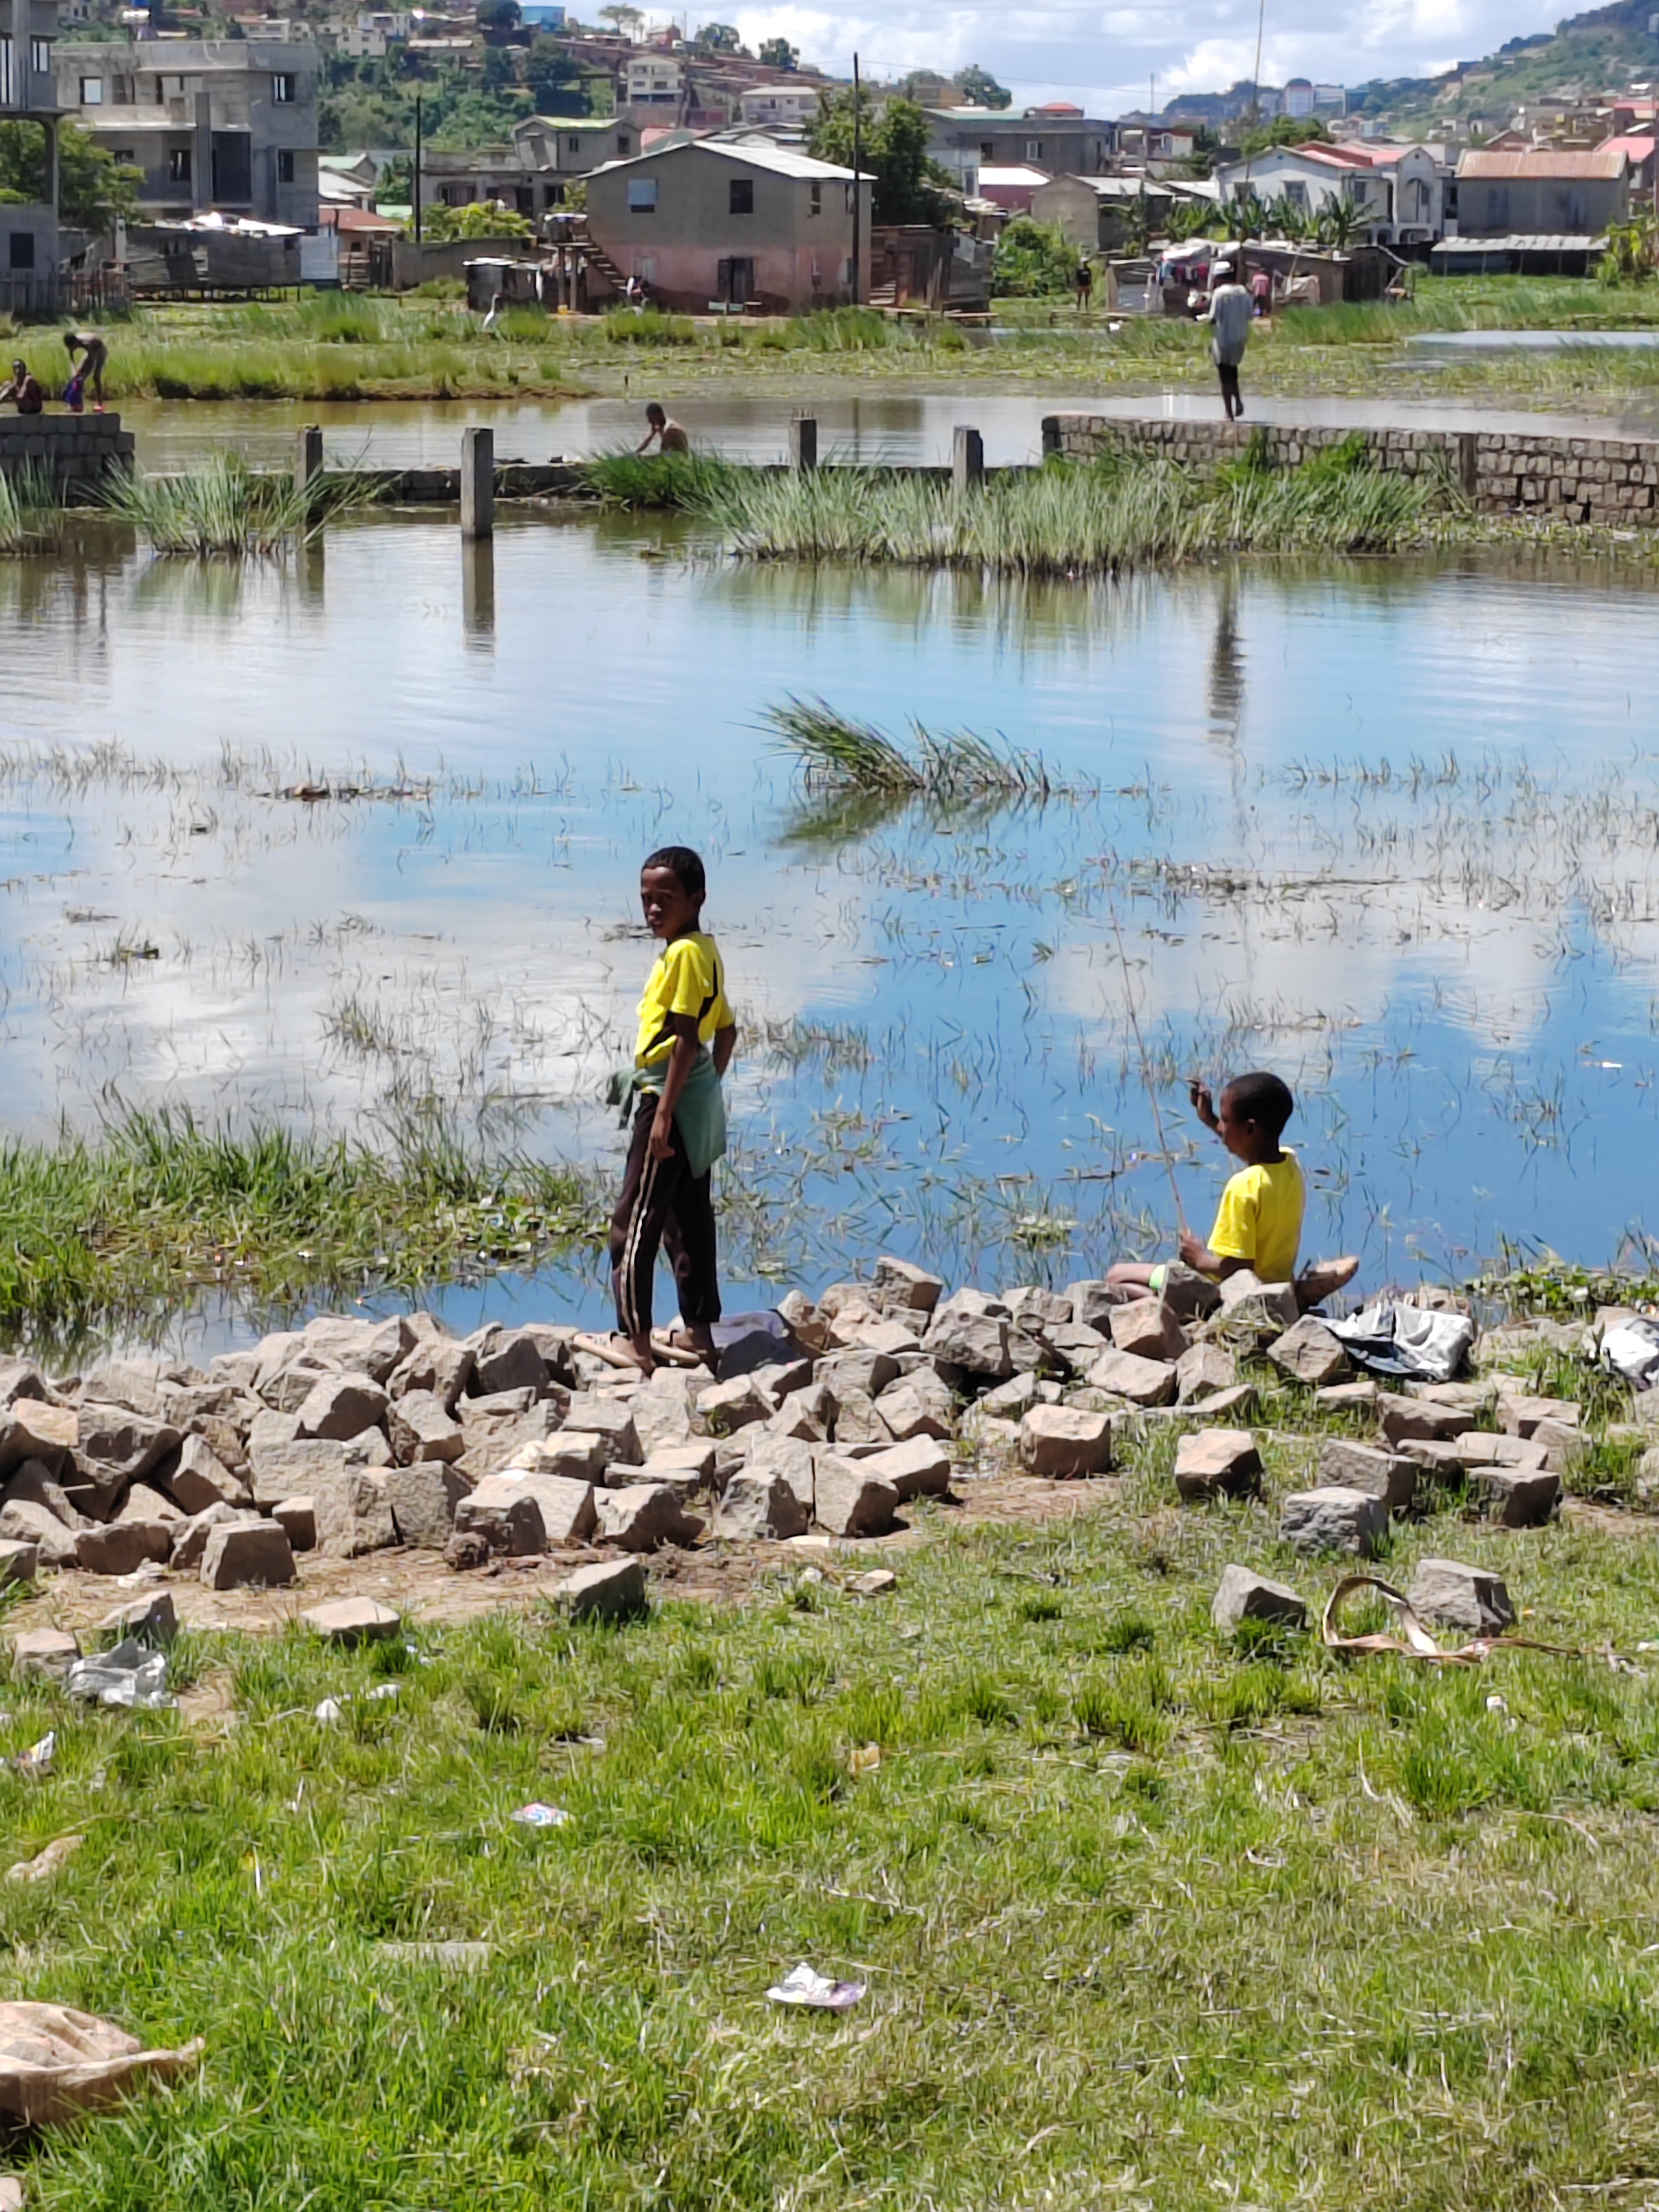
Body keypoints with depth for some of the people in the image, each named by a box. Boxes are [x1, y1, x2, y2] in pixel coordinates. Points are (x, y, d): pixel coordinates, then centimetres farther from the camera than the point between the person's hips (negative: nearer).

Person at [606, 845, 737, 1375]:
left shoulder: (683, 954, -17)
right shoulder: (704, 951, 12)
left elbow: (685, 1038, -21)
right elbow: (726, 1029, 20)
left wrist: (665, 1113, -22)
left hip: (672, 1097, -10)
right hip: (702, 1101, 10)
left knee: (634, 1223, -6)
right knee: (689, 1219, 16)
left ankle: (637, 1342, -6)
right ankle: (699, 1334, 21)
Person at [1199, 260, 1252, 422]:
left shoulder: (1219, 292, -14)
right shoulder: (1243, 291, 3)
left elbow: (1213, 318, -16)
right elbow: (1249, 315, 6)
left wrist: (1202, 318, 3)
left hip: (1223, 339, -6)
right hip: (1240, 339, 6)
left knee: (1225, 377, 3)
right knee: (1232, 372, 24)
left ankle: (1230, 414, 4)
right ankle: (1238, 401, 4)